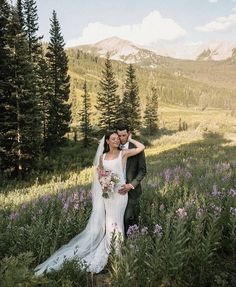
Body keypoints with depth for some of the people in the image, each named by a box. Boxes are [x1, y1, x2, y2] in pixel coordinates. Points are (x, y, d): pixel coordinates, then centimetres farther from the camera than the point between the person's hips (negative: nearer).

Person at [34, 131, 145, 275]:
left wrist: (129, 139, 4)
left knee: (114, 223, 1)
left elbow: (141, 147, -8)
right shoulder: (102, 156, 12)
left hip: (119, 193, -3)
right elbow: (99, 174, 14)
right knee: (98, 224, 4)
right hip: (105, 193, 3)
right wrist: (103, 183, -6)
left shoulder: (123, 153, 1)